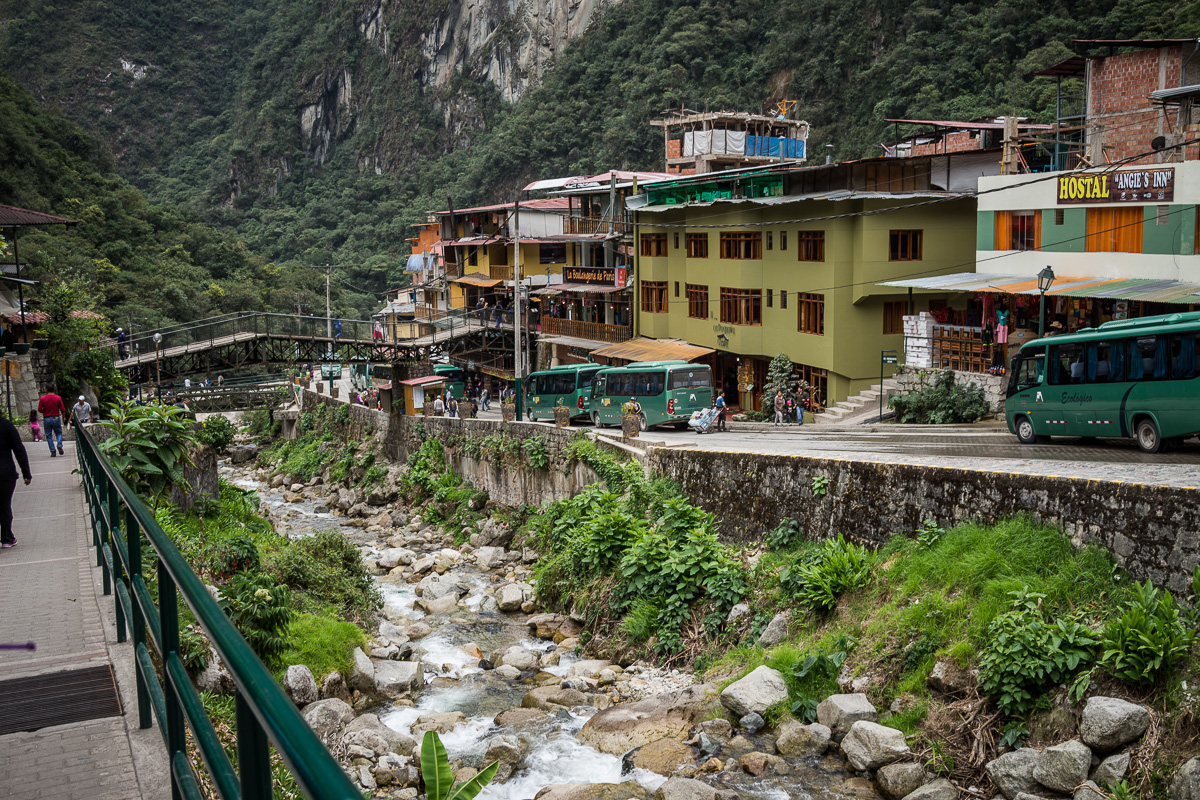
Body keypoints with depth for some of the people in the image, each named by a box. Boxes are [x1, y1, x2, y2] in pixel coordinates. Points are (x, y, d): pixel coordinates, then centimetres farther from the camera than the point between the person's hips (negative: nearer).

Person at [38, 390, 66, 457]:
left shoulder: (42, 398, -6)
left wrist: (45, 412, 14)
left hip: (47, 419, 0)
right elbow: (63, 410, -6)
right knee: (59, 433, 15)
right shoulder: (58, 398, -5)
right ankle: (59, 445, -13)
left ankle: (53, 452, 3)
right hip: (56, 418, 0)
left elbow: (39, 410, -7)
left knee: (49, 436, 8)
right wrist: (62, 413, 15)